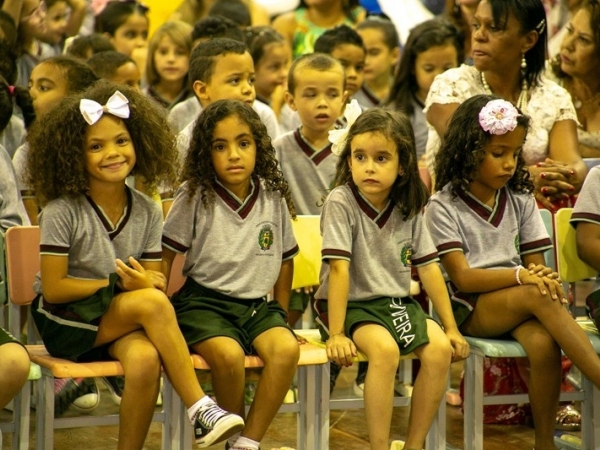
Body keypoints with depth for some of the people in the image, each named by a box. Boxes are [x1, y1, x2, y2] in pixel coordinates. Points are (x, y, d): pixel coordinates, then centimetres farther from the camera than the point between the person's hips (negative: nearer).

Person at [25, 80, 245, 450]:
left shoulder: (147, 212, 3)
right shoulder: (62, 212, -10)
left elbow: (154, 283, 2)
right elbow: (53, 288, -12)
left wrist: (145, 282, -22)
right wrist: (119, 284, -15)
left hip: (121, 322, 3)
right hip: (65, 322, -3)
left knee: (145, 359, -34)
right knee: (151, 303, -31)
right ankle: (200, 410, -26)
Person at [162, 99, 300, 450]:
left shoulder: (274, 198, 4)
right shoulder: (195, 197, -5)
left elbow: (285, 259, 16)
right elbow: (166, 255, -1)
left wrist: (281, 316, 17)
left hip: (257, 305, 3)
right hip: (205, 300, -3)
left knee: (287, 348, -28)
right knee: (229, 354, -33)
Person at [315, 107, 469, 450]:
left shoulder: (410, 209, 1)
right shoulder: (341, 202, -14)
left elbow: (428, 267, 3)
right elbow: (339, 268, -20)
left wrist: (451, 328, 1)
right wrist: (336, 334, -24)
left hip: (397, 303, 5)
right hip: (351, 305, -5)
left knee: (440, 349, -20)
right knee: (385, 349, -33)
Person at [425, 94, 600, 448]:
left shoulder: (520, 200, 11)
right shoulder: (444, 206, -3)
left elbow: (535, 264, 8)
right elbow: (462, 278, -11)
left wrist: (544, 277, -17)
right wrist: (522, 276, -24)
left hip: (519, 303, 4)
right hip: (470, 309, -3)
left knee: (544, 343, -32)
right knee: (538, 296, -33)